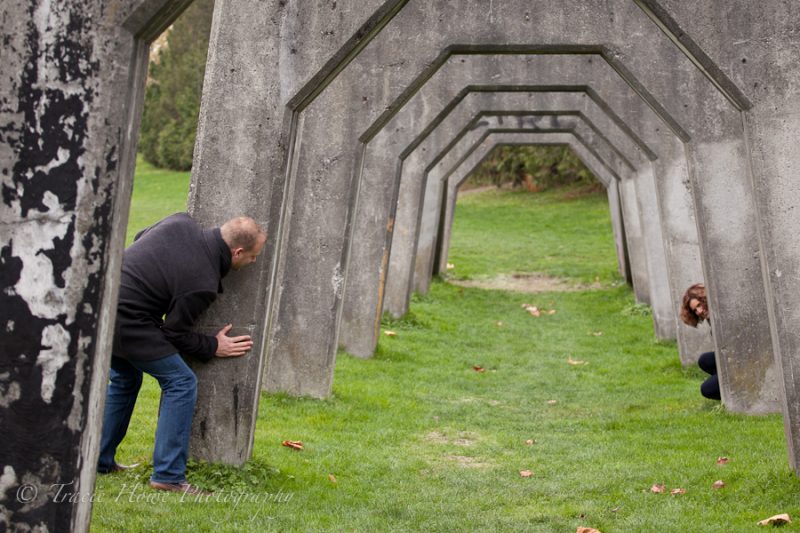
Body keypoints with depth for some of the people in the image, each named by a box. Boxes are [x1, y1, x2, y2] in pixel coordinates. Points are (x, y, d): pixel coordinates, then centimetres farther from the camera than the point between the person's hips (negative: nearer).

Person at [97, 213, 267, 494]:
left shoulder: (181, 221, 0)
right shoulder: (203, 284, -18)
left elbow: (140, 236, 19)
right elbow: (175, 333, -7)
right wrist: (213, 348, 7)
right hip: (125, 320, -9)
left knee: (125, 379, 26)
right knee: (181, 383, -1)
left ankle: (99, 460, 33)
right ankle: (168, 475, -1)